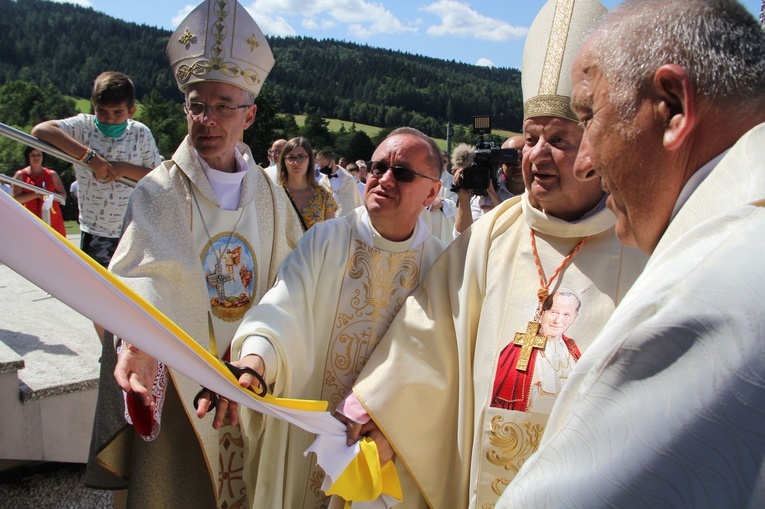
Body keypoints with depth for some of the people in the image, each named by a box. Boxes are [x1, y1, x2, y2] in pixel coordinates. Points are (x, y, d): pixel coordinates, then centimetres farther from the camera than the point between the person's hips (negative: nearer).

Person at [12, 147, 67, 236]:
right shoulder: (20, 175, 3)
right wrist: (35, 194, -19)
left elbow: (63, 195, 8)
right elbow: (16, 198, -4)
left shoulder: (52, 174, 9)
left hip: (53, 219, 2)